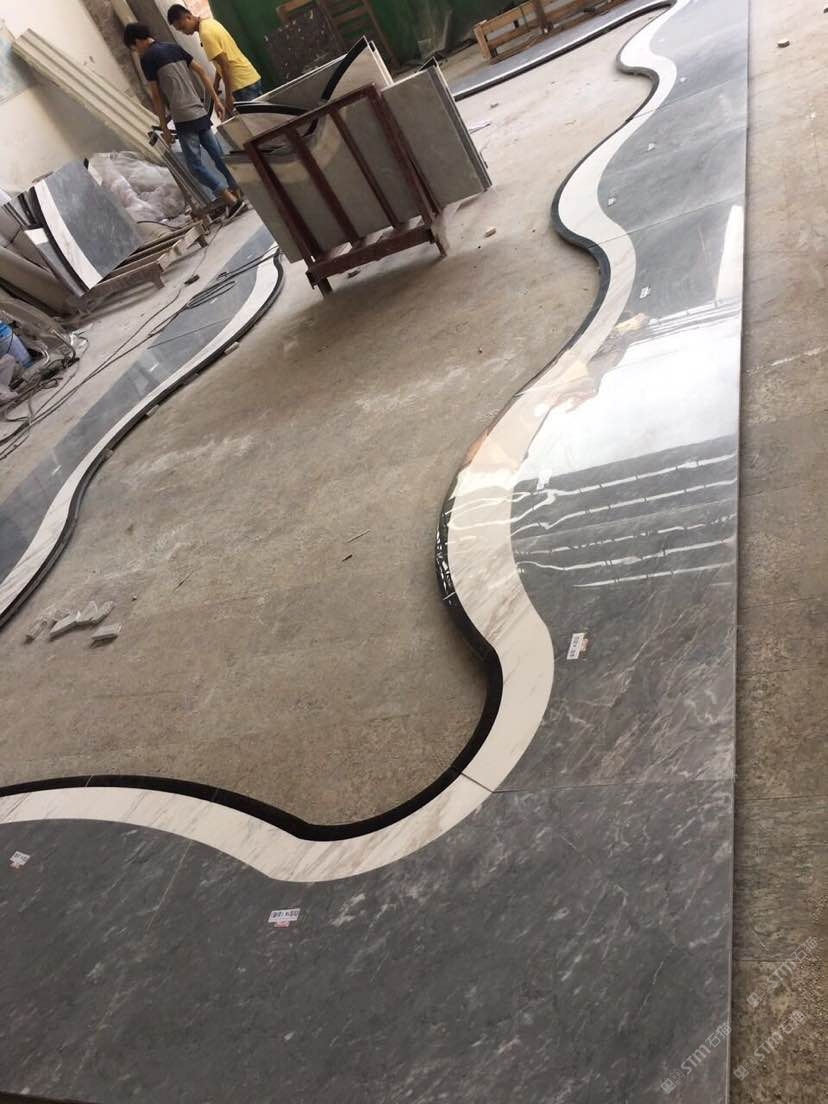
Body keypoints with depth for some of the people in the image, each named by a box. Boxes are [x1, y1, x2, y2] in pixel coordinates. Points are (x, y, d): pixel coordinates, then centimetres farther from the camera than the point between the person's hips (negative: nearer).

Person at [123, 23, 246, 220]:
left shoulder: (147, 58, -4)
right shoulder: (173, 47, 16)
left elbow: (157, 96, -6)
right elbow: (201, 71, 13)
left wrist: (164, 127, 0)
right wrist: (216, 101, 14)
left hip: (183, 119, -7)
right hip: (200, 112, 7)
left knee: (196, 165, -4)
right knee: (218, 156, 11)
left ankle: (232, 201, -15)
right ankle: (239, 195, 13)